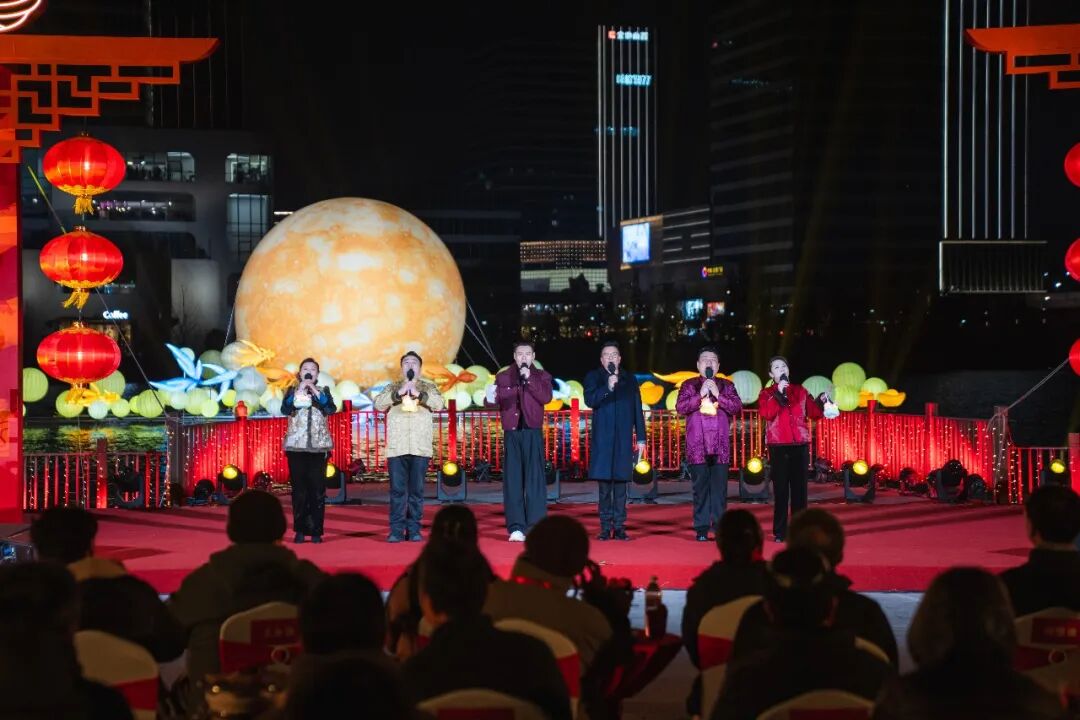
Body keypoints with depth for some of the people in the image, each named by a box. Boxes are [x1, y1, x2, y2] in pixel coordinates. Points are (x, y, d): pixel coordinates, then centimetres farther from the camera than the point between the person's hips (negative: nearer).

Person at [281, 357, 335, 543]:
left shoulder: (323, 391, 11)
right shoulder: (292, 391, 10)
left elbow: (330, 408, -8)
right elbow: (285, 410, -8)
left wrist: (314, 389, -12)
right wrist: (300, 389, -12)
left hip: (319, 446, 0)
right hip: (296, 446, 0)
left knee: (318, 490, -3)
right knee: (299, 489, -1)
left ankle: (316, 531, 1)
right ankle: (300, 530, 3)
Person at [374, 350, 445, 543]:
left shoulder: (428, 387, 14)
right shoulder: (392, 387, 15)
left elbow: (438, 404, -3)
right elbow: (378, 404, -1)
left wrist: (418, 394, -15)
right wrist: (399, 393, -12)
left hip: (420, 447, 0)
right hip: (396, 447, 0)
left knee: (416, 490, 0)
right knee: (397, 490, -2)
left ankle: (414, 530, 5)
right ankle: (396, 530, 1)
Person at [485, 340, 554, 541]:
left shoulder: (542, 376, 10)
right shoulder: (503, 377, 11)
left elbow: (546, 397, -6)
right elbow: (493, 401, 2)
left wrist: (529, 379, -12)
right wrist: (490, 399, -21)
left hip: (533, 433, -1)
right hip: (512, 433, 1)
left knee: (534, 479, -4)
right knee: (513, 480, -1)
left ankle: (535, 527, -4)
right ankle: (516, 527, 1)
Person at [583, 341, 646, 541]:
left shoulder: (629, 379, 12)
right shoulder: (593, 377, 7)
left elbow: (637, 410, 11)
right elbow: (590, 400, -10)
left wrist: (641, 438, 7)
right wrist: (607, 387, -23)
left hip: (624, 439, 1)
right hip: (602, 439, -1)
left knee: (621, 482, 1)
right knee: (604, 484, -1)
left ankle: (619, 526, 5)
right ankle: (605, 527, 3)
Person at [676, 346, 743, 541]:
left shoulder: (727, 386, 12)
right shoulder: (689, 386, 9)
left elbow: (737, 407, -1)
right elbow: (680, 407, -5)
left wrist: (718, 395, -12)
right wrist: (700, 395, -14)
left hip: (720, 446, 1)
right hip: (697, 445, -1)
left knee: (720, 487, -2)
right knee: (700, 487, -2)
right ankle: (701, 529, 2)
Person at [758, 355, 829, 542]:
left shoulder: (800, 391, 14)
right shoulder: (766, 393, 7)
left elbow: (813, 412, 7)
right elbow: (766, 414, -11)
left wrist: (821, 402, -11)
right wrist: (778, 393, -14)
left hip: (800, 445, 2)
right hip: (778, 446, -2)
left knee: (799, 489, 3)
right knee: (781, 490, -2)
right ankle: (780, 532, 1)